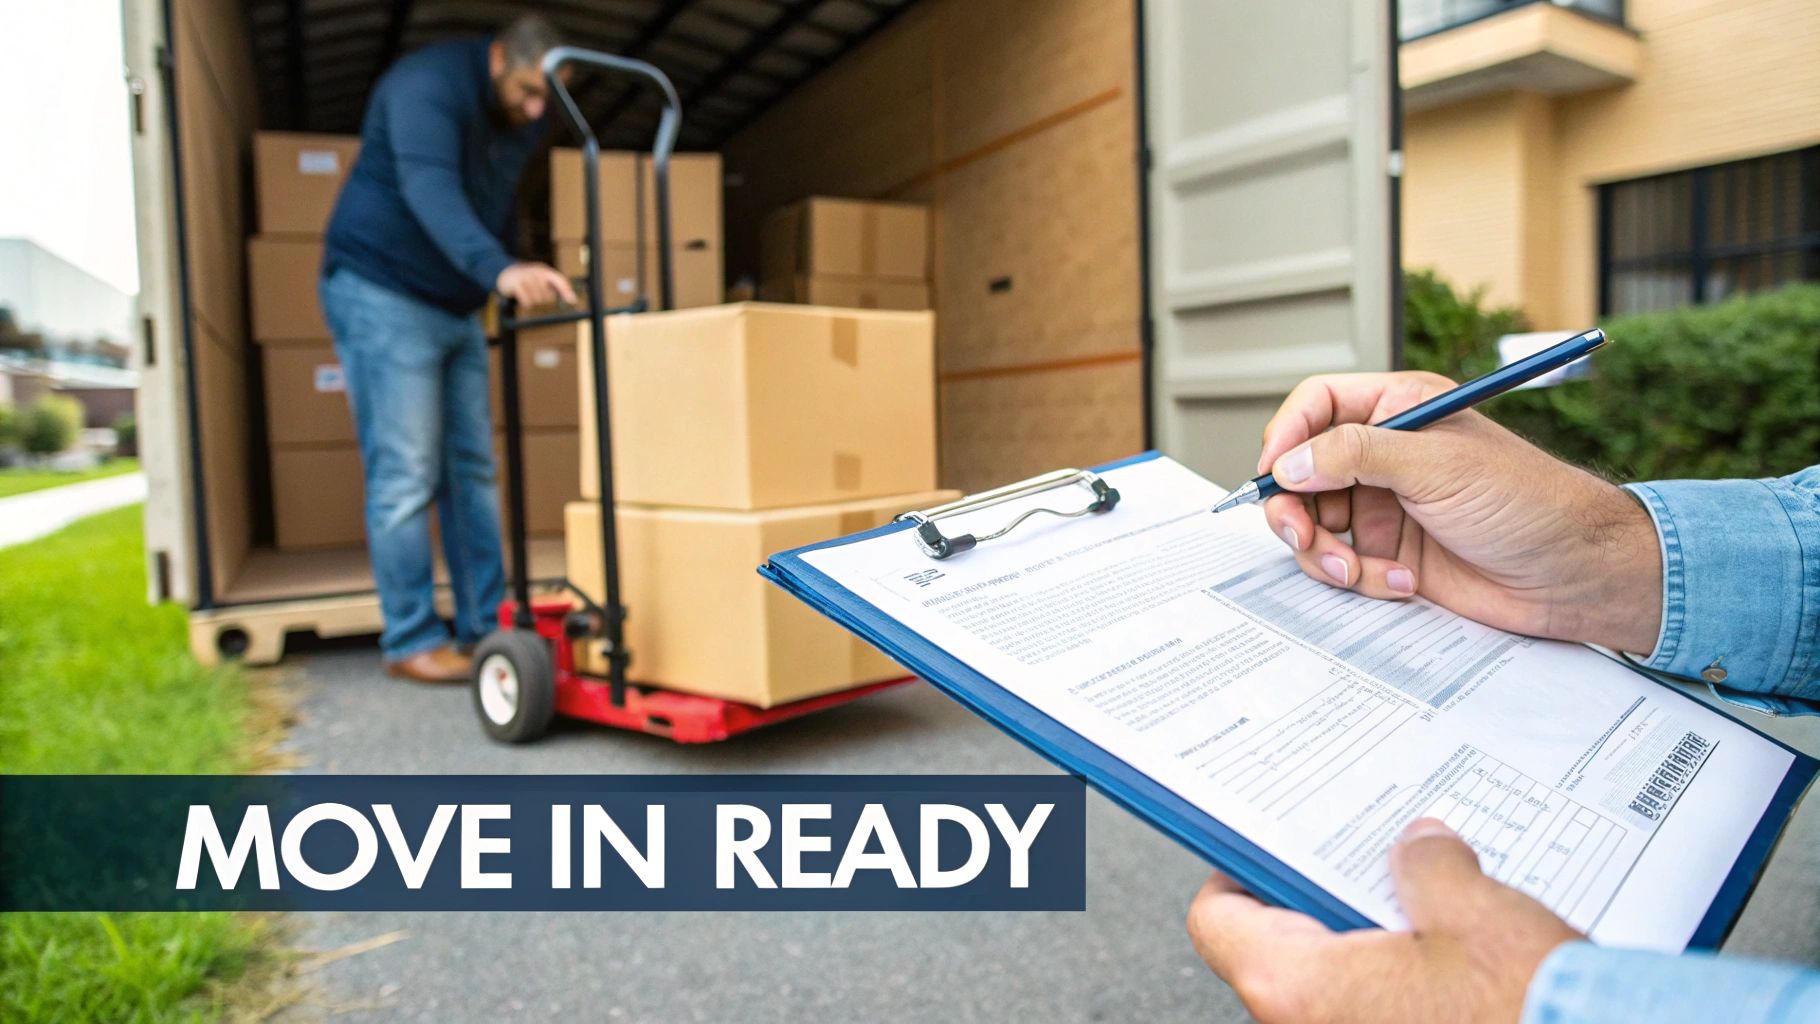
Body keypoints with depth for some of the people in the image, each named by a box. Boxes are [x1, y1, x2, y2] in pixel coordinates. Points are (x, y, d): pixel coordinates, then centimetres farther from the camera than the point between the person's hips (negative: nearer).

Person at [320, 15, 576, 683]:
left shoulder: (523, 116, 5)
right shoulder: (428, 86, -20)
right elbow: (430, 190, -38)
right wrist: (499, 271, -54)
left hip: (457, 305, 8)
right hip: (382, 297, -8)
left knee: (472, 469, 6)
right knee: (405, 475, -8)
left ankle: (487, 628, 11)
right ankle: (411, 640, 1)